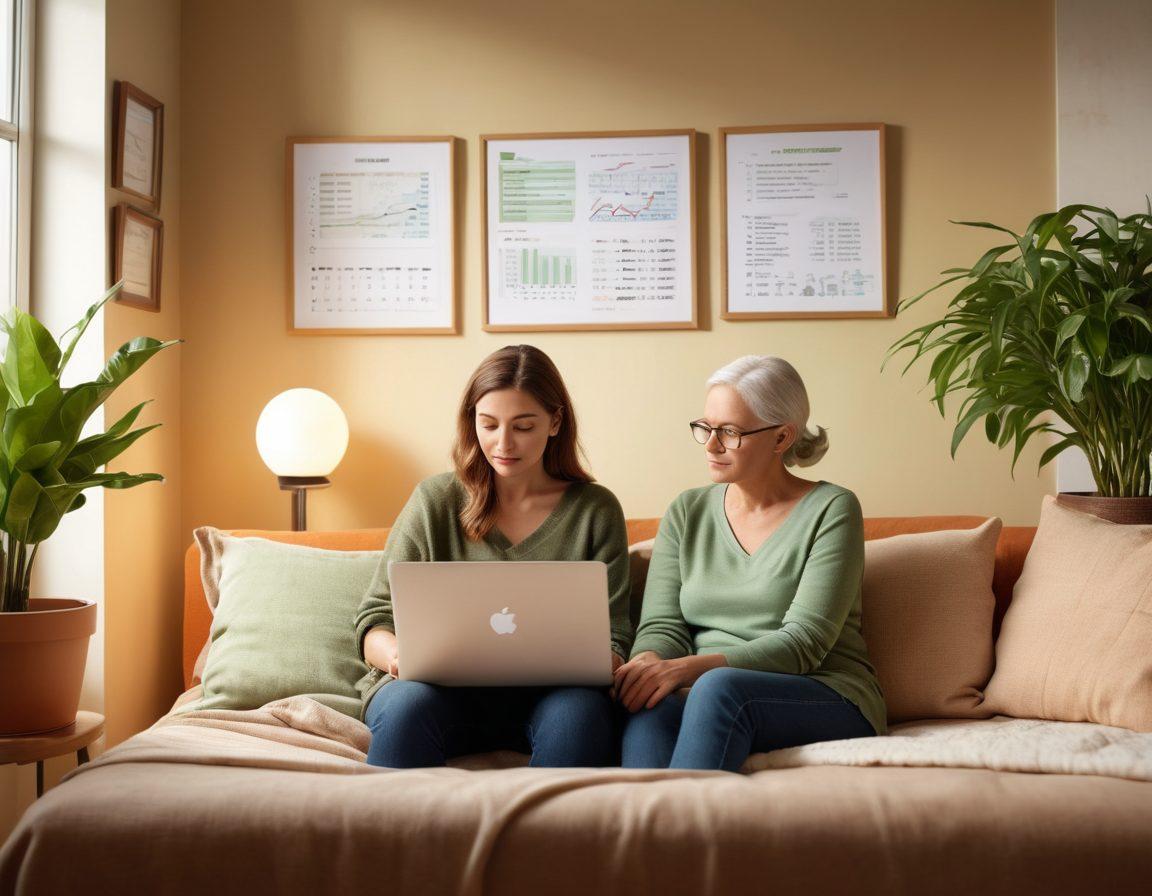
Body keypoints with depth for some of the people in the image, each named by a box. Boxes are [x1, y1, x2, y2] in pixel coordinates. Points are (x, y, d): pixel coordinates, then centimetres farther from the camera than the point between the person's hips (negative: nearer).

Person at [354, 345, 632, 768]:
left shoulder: (595, 510, 8)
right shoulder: (435, 500, 8)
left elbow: (612, 640, 7)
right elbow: (374, 623, 6)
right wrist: (397, 654, -18)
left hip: (547, 697, 0)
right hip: (446, 691, 0)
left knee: (580, 709, -33)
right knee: (408, 703, -34)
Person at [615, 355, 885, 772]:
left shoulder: (831, 510, -2)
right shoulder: (687, 513, 14)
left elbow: (803, 644, -11)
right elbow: (662, 625, 7)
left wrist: (689, 667, -24)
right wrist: (647, 661, -20)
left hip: (825, 697, -3)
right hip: (707, 700, 3)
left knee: (719, 687, -37)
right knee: (650, 707, -33)